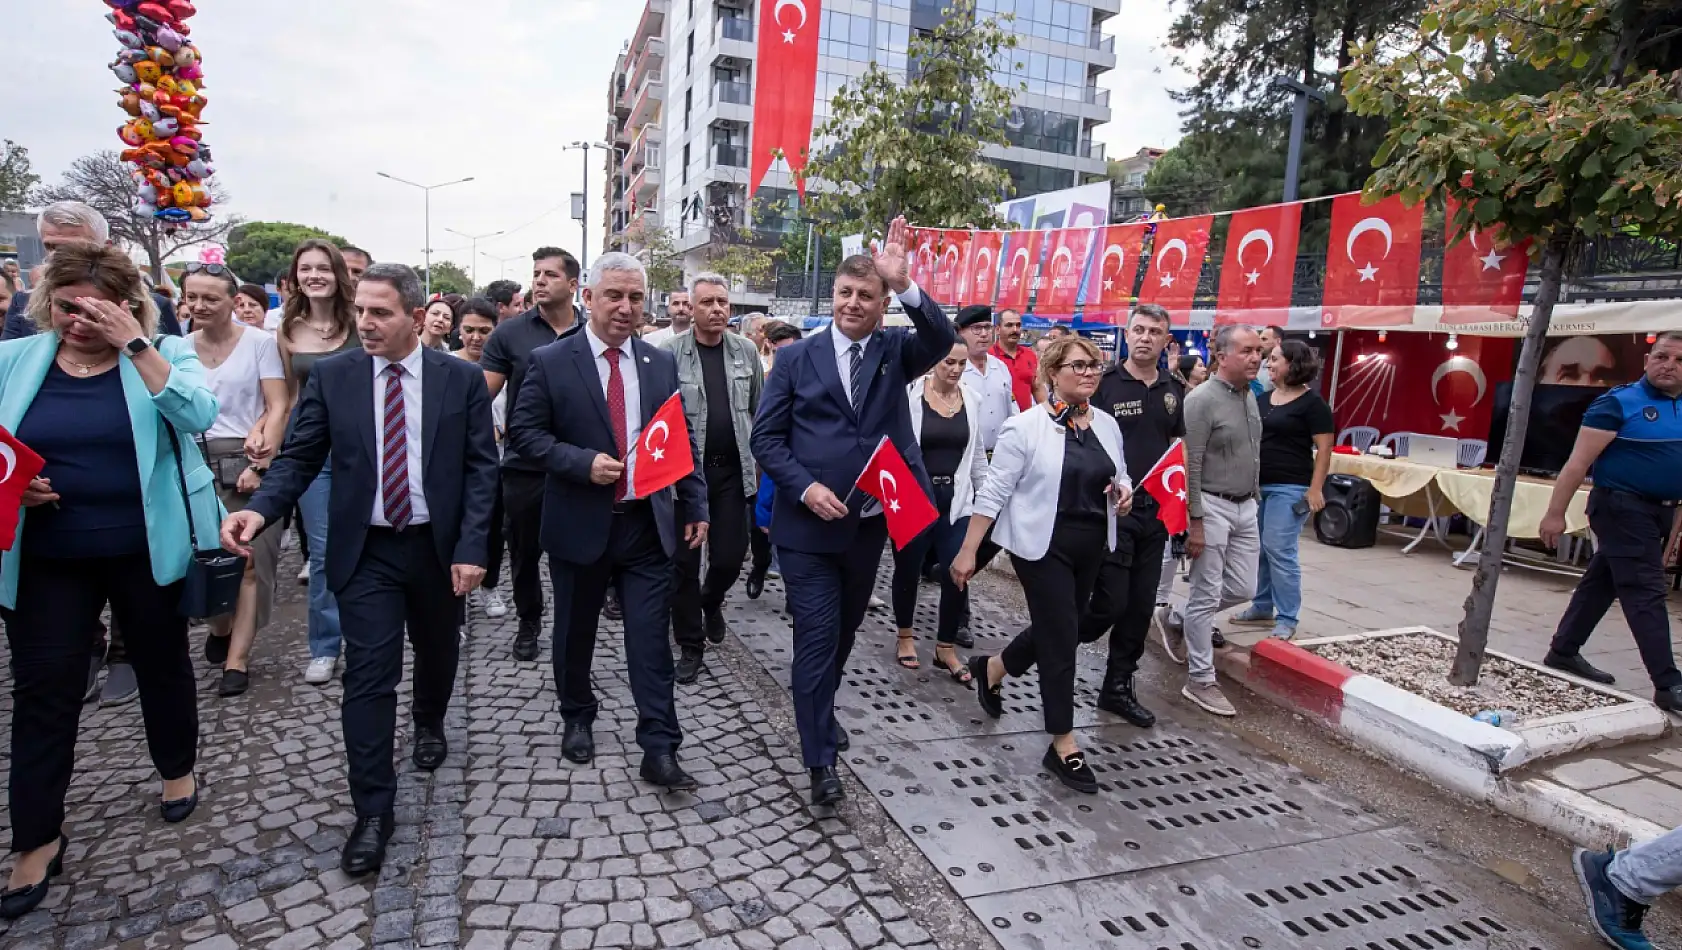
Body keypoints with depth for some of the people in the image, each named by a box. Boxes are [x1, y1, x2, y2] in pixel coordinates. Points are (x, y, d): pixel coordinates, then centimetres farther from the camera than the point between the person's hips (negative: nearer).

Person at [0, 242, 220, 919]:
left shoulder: (162, 355, -4)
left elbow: (196, 416, -22)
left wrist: (135, 345, -23)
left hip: (146, 549, -2)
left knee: (163, 662, 16)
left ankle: (178, 769, 39)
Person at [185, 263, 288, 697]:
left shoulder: (259, 342, -2)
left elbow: (278, 407, -5)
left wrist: (259, 463, -13)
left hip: (248, 460, -3)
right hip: (197, 462, 3)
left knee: (250, 559, -5)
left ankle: (237, 658, 3)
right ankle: (220, 626, 33)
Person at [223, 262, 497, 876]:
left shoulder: (461, 378, -5)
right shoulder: (332, 376, -2)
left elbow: (481, 468, -6)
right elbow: (299, 457, -2)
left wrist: (471, 548, -13)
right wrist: (260, 509, -21)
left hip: (439, 548, 1)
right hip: (365, 551, 0)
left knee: (437, 652, 20)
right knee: (368, 677, -2)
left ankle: (429, 724, 51)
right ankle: (373, 812, 9)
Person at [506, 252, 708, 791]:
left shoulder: (662, 363, 5)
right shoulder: (550, 362, -4)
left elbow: (683, 439, 8)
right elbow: (524, 432, -5)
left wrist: (695, 506, 4)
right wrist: (583, 462, -19)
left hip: (649, 525, 1)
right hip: (579, 524, -1)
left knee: (651, 639, 2)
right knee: (575, 635, 16)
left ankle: (659, 750, 10)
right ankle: (577, 720, 40)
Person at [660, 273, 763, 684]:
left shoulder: (746, 351, 4)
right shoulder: (671, 352, -6)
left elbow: (759, 410, 10)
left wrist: (760, 458, 8)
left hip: (732, 469, 3)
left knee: (731, 554, 6)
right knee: (684, 561, 4)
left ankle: (711, 601, 41)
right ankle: (691, 647, 19)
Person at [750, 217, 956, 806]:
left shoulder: (895, 352, 3)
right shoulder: (797, 358, -1)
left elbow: (942, 340, -19)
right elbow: (766, 437, -3)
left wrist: (906, 286, -32)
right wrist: (805, 488, -16)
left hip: (868, 523, 3)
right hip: (807, 525, -3)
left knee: (844, 632, 21)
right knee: (817, 637, -2)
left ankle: (820, 715, 45)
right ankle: (821, 760, 10)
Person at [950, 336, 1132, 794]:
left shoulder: (1107, 426, 7)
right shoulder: (1026, 427, -12)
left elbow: (1118, 477, 20)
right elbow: (993, 492, -12)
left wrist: (1124, 490, -5)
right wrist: (968, 551, -13)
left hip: (1090, 548, 7)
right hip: (1042, 547, -7)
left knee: (1054, 629, 18)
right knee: (1062, 640, -4)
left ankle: (992, 669, 45)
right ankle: (1064, 746, 10)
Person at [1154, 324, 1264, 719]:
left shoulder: (1250, 395, 10)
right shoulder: (1202, 400, -15)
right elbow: (1191, 466, -17)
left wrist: (1254, 497, 17)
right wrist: (1195, 522, -18)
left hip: (1245, 507, 8)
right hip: (1212, 507, -8)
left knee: (1242, 588, 13)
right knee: (1207, 596, 0)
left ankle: (1175, 620, 34)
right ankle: (1200, 681, 12)